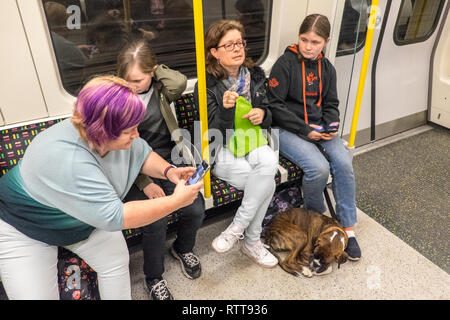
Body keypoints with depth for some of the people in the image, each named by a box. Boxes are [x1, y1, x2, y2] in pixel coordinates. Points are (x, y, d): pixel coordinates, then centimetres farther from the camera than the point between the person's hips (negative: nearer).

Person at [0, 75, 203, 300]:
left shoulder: (117, 135, -19)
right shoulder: (65, 159, -41)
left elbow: (143, 155, 0)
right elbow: (114, 217, -39)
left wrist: (168, 170, -20)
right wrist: (175, 201, -36)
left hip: (85, 217, 6)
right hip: (25, 227, -5)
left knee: (117, 262, -2)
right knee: (37, 295, -7)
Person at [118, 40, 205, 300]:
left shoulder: (159, 89, 4)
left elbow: (180, 83, -22)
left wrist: (155, 69, -6)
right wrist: (145, 183, -18)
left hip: (169, 158, 3)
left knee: (196, 208, -16)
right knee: (157, 218, -23)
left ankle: (184, 248, 22)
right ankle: (153, 278, 8)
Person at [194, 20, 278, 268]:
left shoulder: (255, 76, 6)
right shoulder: (207, 86, -10)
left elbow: (268, 115, 14)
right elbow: (213, 133, -13)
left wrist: (262, 114, -11)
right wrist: (225, 109, -33)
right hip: (221, 151, -5)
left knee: (269, 161, -29)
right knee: (267, 182, -24)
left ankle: (237, 228, -12)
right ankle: (252, 241, -1)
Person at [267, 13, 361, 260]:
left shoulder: (327, 68, 11)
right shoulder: (285, 63, -7)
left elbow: (331, 104, 17)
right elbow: (275, 105, -12)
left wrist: (331, 127, -4)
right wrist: (305, 130, -15)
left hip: (318, 127, 5)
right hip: (287, 129, -5)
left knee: (344, 163, -19)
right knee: (318, 168, -27)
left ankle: (348, 229, -3)